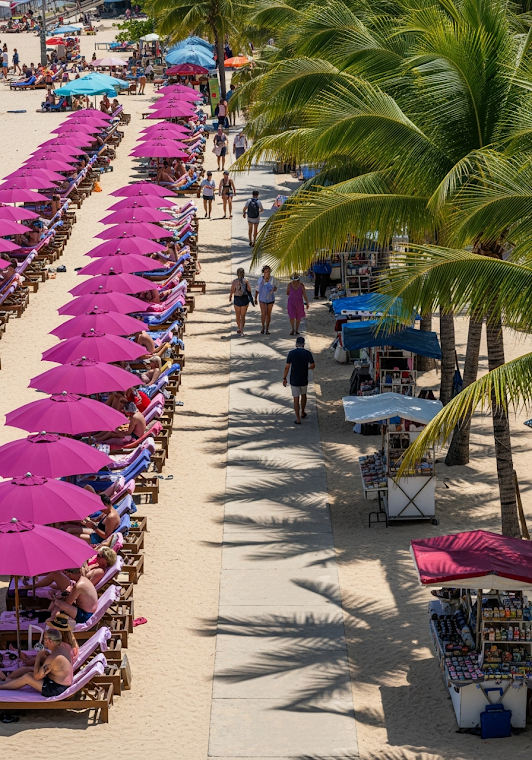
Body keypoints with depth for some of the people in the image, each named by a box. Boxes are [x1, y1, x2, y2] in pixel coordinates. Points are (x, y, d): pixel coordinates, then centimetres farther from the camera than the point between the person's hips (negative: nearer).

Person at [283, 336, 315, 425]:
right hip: (304, 380, 2)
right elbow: (312, 366, -6)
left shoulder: (292, 353, -11)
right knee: (303, 395, 26)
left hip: (294, 380, -2)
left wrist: (284, 378, -1)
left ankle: (298, 419, 5)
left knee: (296, 398, 4)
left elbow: (287, 367, -10)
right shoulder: (308, 353, -9)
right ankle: (302, 412, 40)